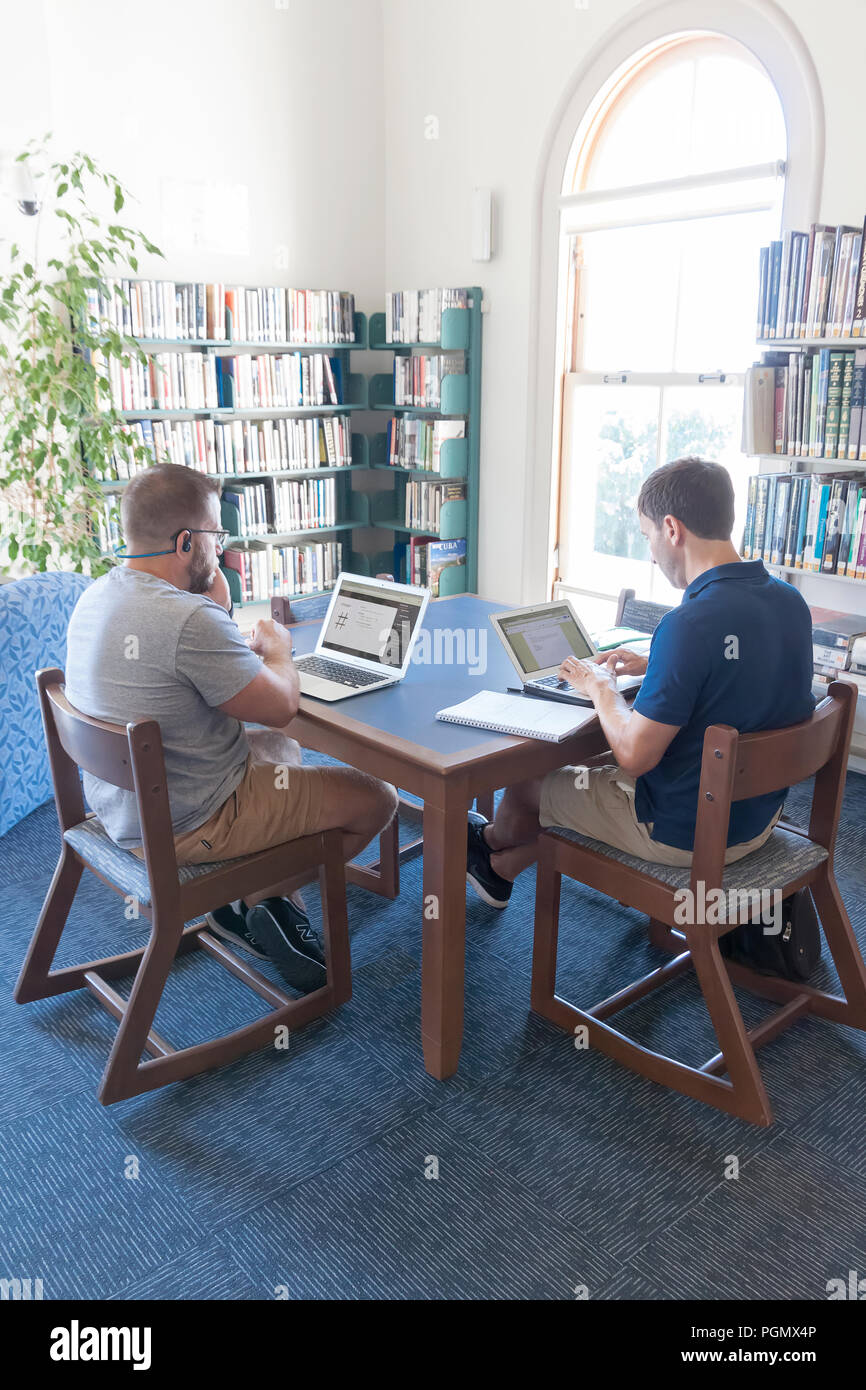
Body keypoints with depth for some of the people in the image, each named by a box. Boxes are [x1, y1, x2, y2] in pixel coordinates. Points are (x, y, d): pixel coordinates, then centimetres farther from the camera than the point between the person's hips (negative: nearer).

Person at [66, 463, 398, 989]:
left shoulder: (97, 595, 2)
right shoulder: (189, 620, -30)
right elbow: (281, 706, -20)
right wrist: (278, 650, -1)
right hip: (184, 827, -9)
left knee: (282, 746, 31)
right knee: (377, 798, 0)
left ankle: (266, 911, 25)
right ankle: (263, 901, 15)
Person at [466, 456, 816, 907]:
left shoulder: (690, 624, -31)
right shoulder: (790, 601, -4)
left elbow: (635, 755, -26)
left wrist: (600, 687, -9)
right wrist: (655, 664, 8)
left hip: (686, 832, -8)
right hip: (757, 815, 8)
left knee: (528, 781, 14)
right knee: (600, 765, 28)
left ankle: (492, 841, 50)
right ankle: (501, 869, 46)